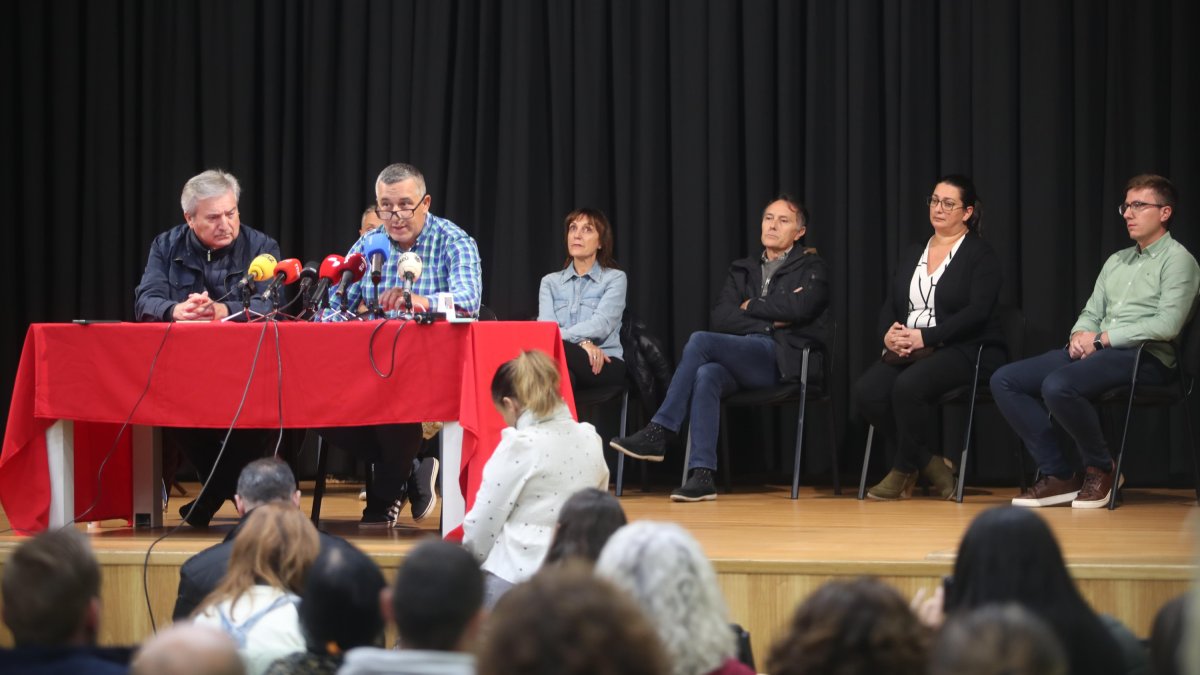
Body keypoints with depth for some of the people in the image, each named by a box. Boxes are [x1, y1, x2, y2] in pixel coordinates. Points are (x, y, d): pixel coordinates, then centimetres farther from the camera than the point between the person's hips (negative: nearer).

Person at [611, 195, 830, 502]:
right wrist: (767, 324, -3)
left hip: (784, 358, -4)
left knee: (700, 341, -27)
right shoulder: (742, 270, 25)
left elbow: (799, 308, -9)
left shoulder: (811, 267, 12)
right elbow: (720, 318, 10)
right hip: (744, 355, 4)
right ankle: (701, 476, -40)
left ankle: (658, 433, -26)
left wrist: (751, 306, 4)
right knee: (706, 375, -33)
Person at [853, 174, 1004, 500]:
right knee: (867, 391, -24)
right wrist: (888, 334, -10)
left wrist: (926, 337, -21)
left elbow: (977, 312, -14)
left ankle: (906, 470, -13)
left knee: (908, 386, -35)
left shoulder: (981, 254, 0)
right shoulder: (912, 254, 19)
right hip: (907, 350, 6)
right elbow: (889, 307, 14)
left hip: (965, 351, -6)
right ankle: (931, 465, -9)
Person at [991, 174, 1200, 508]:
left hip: (1145, 358, -9)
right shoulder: (1116, 261, 24)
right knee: (1004, 381, -8)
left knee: (1057, 386, -35)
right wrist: (1080, 335, -3)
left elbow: (1168, 324, -15)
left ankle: (1101, 469, -11)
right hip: (1096, 353, 9)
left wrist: (1101, 338, -14)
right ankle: (1059, 475, -9)